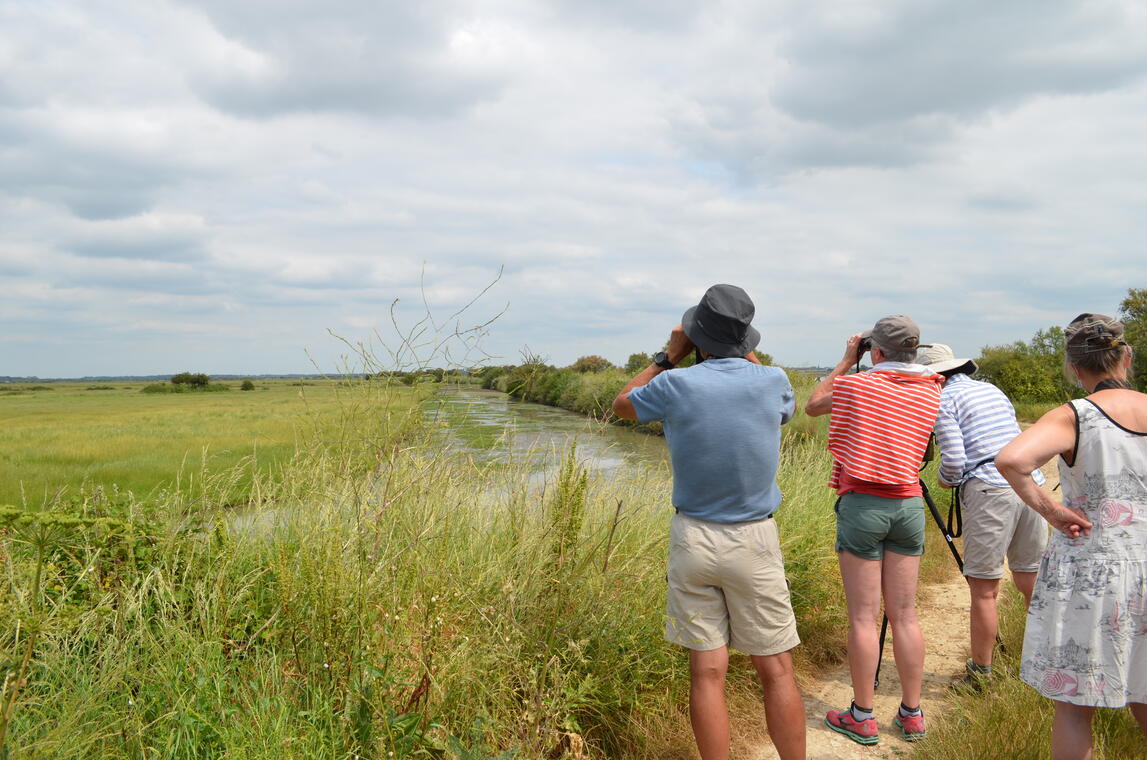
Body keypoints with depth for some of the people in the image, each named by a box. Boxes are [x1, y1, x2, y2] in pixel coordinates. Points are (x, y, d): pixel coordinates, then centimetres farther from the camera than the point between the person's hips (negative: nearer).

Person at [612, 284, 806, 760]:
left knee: (707, 672, 7)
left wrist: (670, 355, 13)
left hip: (693, 538, 0)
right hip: (754, 541, 0)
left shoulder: (676, 385, -10)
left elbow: (621, 405, 12)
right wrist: (747, 354, 20)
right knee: (776, 671, 10)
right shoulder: (772, 382, -7)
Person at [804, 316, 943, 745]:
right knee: (905, 615, 11)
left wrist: (846, 361, 14)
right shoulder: (931, 394, 4)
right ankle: (911, 714, 20)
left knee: (863, 616, 2)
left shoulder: (856, 385, -6)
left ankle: (862, 717, 11)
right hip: (908, 504, 4)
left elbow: (811, 406, 10)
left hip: (862, 503, -4)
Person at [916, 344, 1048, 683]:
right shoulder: (993, 390, 20)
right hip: (1031, 485, 7)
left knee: (984, 590, 2)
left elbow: (954, 460, -10)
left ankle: (981, 672, 10)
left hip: (990, 492, -7)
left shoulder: (944, 399, -2)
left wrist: (946, 480, 11)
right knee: (1033, 584, 15)